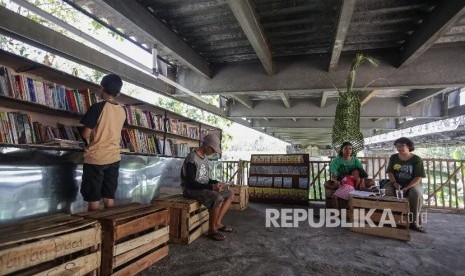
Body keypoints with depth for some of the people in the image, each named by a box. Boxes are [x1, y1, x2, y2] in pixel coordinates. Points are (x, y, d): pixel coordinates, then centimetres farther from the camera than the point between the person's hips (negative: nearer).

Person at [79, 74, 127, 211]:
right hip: (114, 158, 5)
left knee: (93, 199, 4)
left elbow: (86, 135, -8)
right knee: (109, 197, 10)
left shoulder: (97, 107, -12)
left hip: (95, 158, -5)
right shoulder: (122, 111, 3)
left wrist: (89, 143, 11)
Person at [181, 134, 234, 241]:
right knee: (218, 198, -32)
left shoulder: (205, 158, 9)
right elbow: (191, 183, -25)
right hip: (191, 189, -9)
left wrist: (217, 183, 0)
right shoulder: (192, 159, -20)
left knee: (230, 194, 4)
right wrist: (211, 187, -29)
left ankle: (218, 222, 7)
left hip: (204, 187, 9)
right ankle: (212, 229, -11)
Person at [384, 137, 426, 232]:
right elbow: (390, 172, 3)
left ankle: (415, 222, -22)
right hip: (396, 183, 3)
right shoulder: (393, 158, 6)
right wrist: (394, 183, -17)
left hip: (413, 184, -2)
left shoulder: (417, 159, -5)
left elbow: (418, 177, -12)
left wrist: (406, 188, -25)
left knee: (416, 193, -36)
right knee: (385, 190, -29)